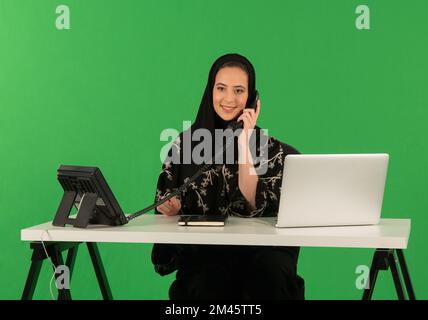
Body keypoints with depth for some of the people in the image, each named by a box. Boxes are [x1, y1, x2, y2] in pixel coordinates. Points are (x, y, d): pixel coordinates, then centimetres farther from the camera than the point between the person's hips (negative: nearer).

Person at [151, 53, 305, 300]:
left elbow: (253, 205, -11)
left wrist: (243, 143, -13)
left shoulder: (269, 148, 3)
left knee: (271, 272, -34)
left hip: (256, 250, 0)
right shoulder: (186, 142, 6)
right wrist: (171, 209, -11)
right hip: (202, 251, 0)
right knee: (212, 284, -33)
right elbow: (169, 208, 13)